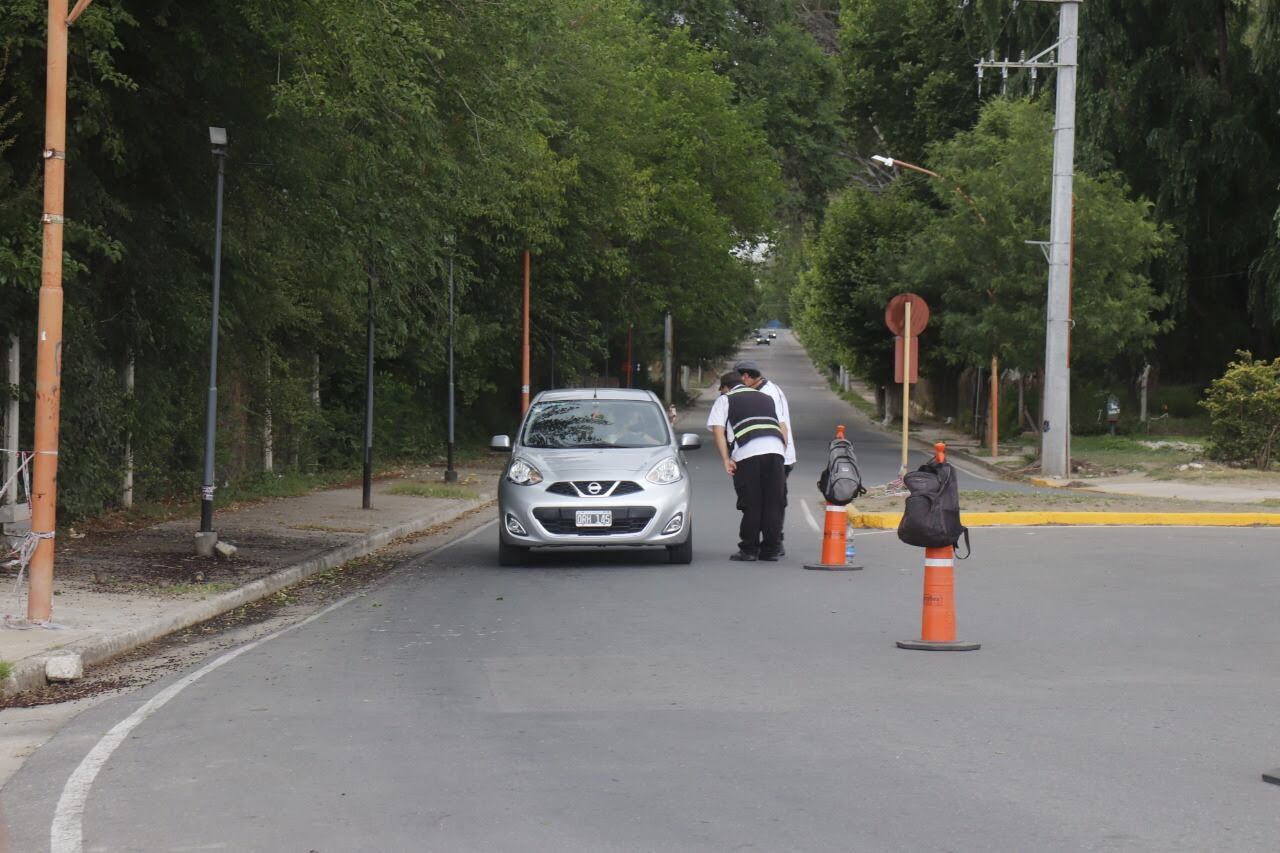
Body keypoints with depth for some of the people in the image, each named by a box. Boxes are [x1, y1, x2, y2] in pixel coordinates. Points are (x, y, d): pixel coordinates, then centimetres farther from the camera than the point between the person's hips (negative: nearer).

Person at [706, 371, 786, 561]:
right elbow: (783, 427, 26)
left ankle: (749, 550, 5)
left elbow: (718, 430, 4)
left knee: (751, 504, 2)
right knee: (773, 503, 8)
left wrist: (726, 459, 0)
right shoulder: (767, 398, 32)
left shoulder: (724, 400, 19)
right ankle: (771, 549, 12)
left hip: (747, 453, -3)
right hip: (775, 449, 4)